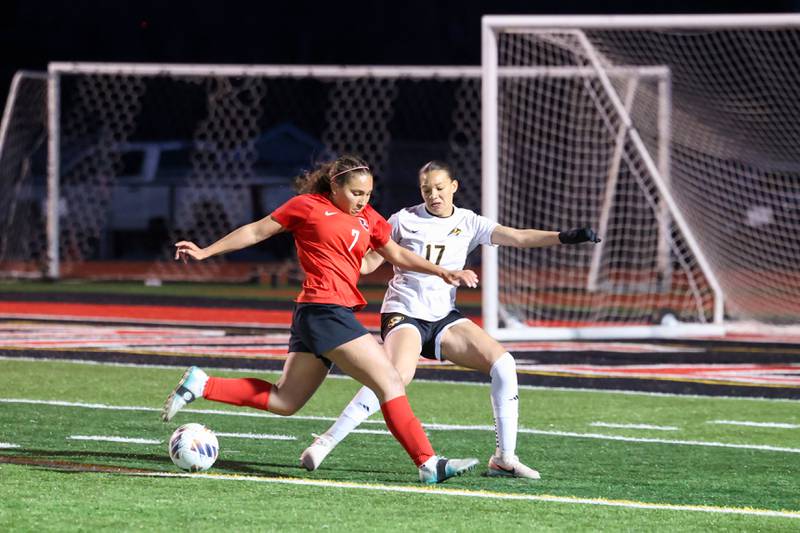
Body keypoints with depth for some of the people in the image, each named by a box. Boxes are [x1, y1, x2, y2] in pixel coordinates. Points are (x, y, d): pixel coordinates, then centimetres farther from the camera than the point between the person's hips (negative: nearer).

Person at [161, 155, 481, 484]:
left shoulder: (368, 218, 17)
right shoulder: (308, 206, -2)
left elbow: (396, 255, 26)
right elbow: (256, 232, 6)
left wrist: (442, 273, 17)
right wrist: (205, 252, 9)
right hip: (325, 309, -9)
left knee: (283, 402, 12)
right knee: (391, 383, -10)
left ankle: (201, 385, 16)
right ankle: (428, 463, -11)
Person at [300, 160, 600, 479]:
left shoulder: (468, 223, 4)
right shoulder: (404, 220, -1)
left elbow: (518, 237, -6)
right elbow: (370, 262, 4)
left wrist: (564, 237, -19)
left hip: (444, 318, 4)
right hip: (404, 314, -4)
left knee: (503, 363, -13)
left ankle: (504, 458, -5)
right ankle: (326, 442, -25)